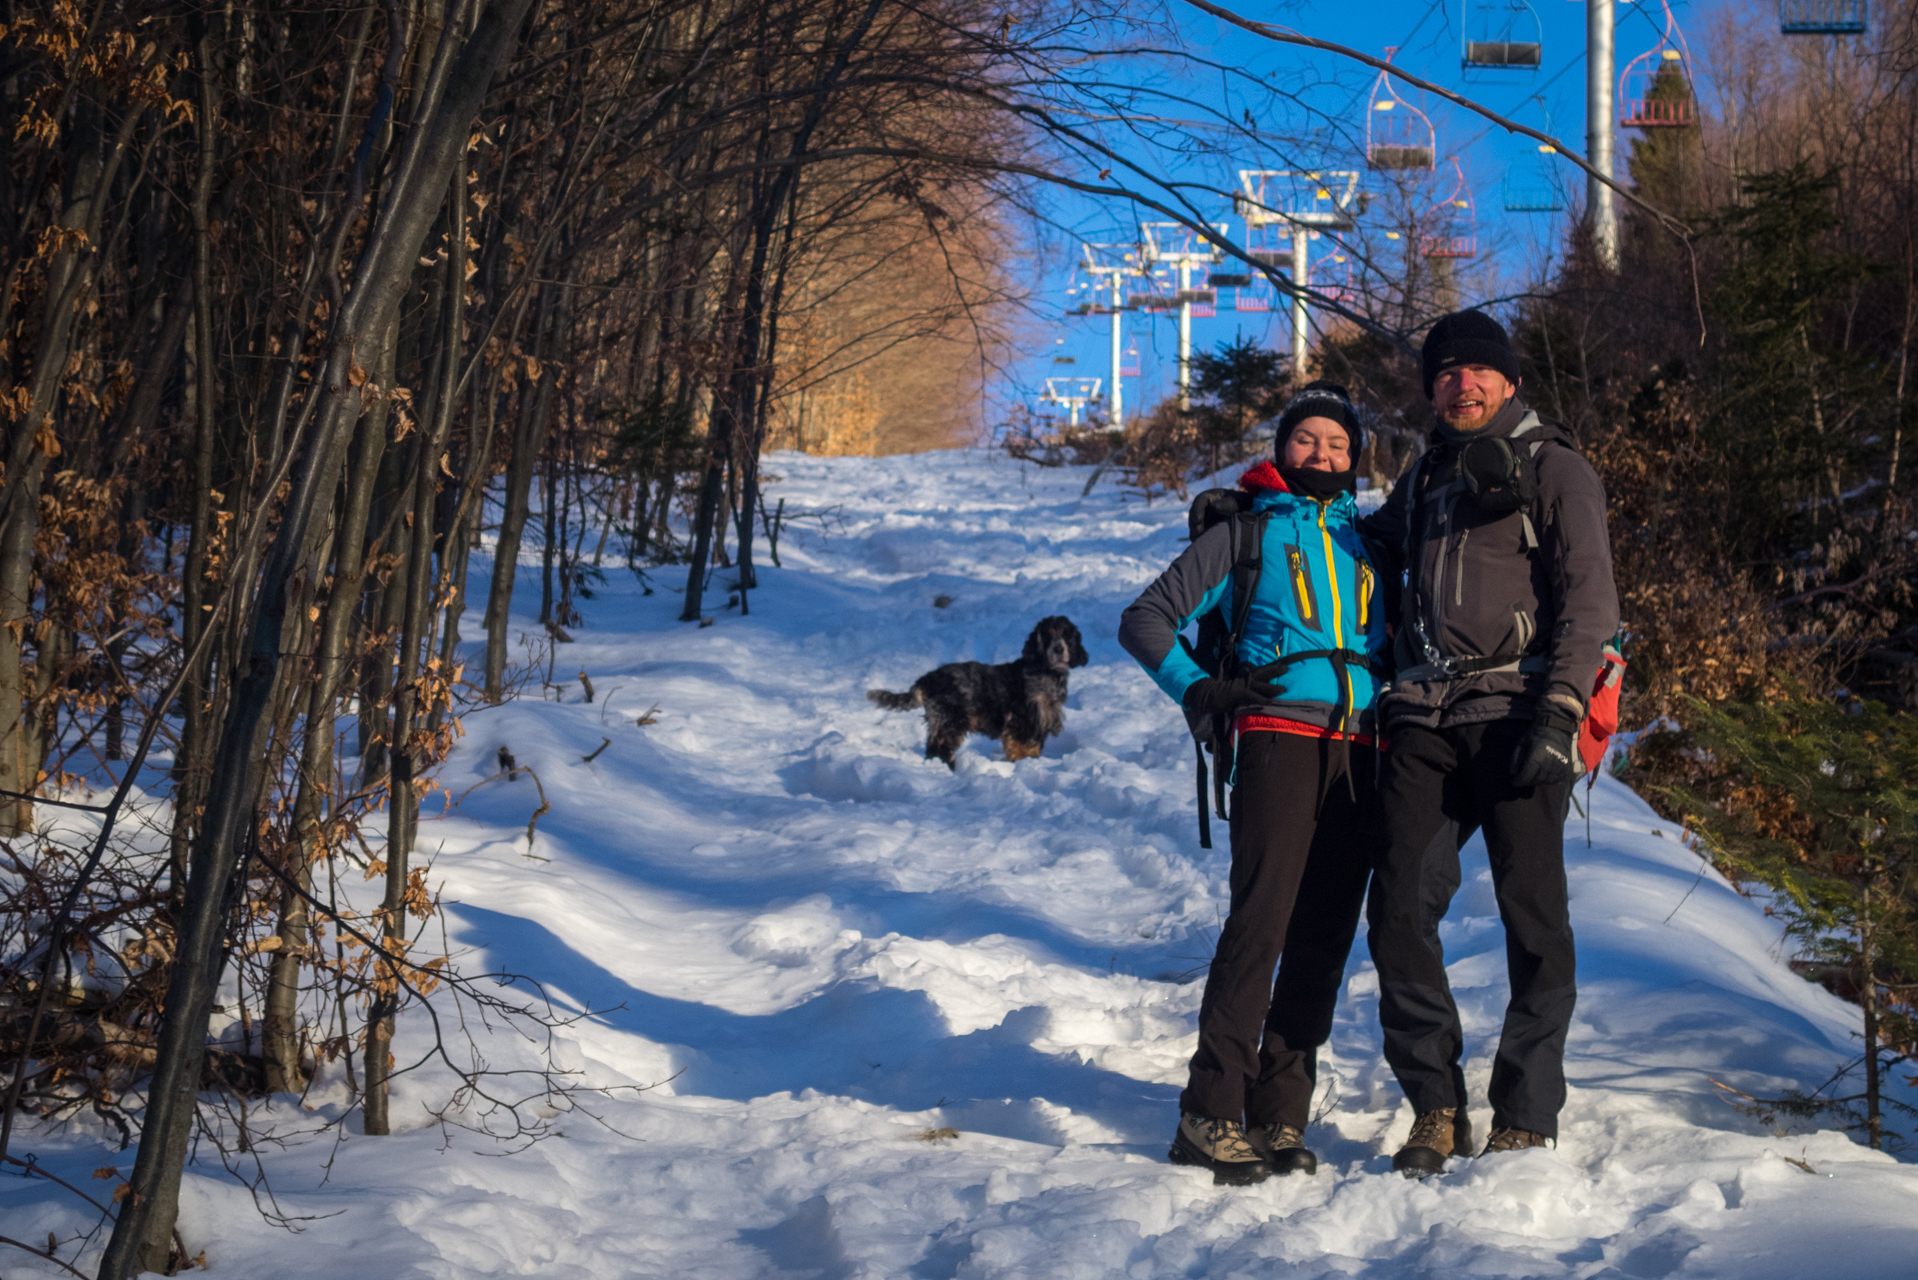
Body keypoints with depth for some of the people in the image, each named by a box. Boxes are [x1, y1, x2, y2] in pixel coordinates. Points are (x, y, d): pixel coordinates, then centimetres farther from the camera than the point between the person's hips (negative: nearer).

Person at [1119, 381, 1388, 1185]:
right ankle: (1210, 1115, -17)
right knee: (1262, 919, -16)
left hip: (1360, 749, 5)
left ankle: (1280, 1116, 6)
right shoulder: (1246, 532, 11)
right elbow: (1146, 619, 9)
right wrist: (1196, 689, -5)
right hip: (1279, 736, -5)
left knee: (1324, 934, 1)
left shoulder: (1370, 540, 23)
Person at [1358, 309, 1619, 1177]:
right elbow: (1374, 547, 41)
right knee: (1400, 905, -6)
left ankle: (1526, 1121, 1)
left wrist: (1558, 715, -15)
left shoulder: (1552, 468, 5)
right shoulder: (1426, 476, 23)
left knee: (1533, 918, -5)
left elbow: (1589, 601, -4)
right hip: (1425, 717, 5)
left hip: (1516, 712, -5)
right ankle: (1436, 1110, 3)